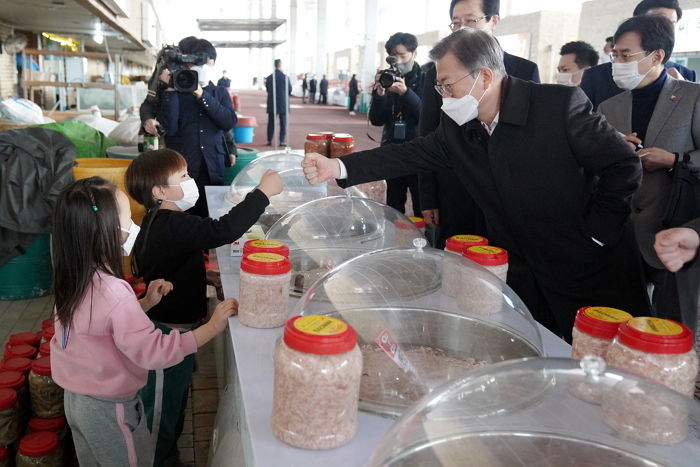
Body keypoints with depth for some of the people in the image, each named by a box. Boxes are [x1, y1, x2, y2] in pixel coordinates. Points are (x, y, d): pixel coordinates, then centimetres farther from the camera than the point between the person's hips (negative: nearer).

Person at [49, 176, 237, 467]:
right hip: (108, 409, -8)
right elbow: (154, 352, -32)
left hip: (75, 397, 8)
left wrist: (145, 303, -3)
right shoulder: (111, 291, -32)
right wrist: (212, 326, -28)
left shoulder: (74, 278, -5)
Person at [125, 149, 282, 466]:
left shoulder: (159, 221, 6)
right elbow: (223, 230, -42)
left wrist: (200, 278, 8)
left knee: (175, 399, 28)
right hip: (169, 333, -11)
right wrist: (263, 192, -35)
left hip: (173, 326, 11)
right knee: (162, 407, 9)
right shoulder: (172, 226, -28)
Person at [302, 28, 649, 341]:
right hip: (520, 279, 5)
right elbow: (409, 155, 0)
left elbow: (625, 167, -13)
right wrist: (338, 167, -11)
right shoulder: (456, 128, -3)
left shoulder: (561, 105, -19)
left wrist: (594, 232, -13)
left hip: (590, 276, -4)